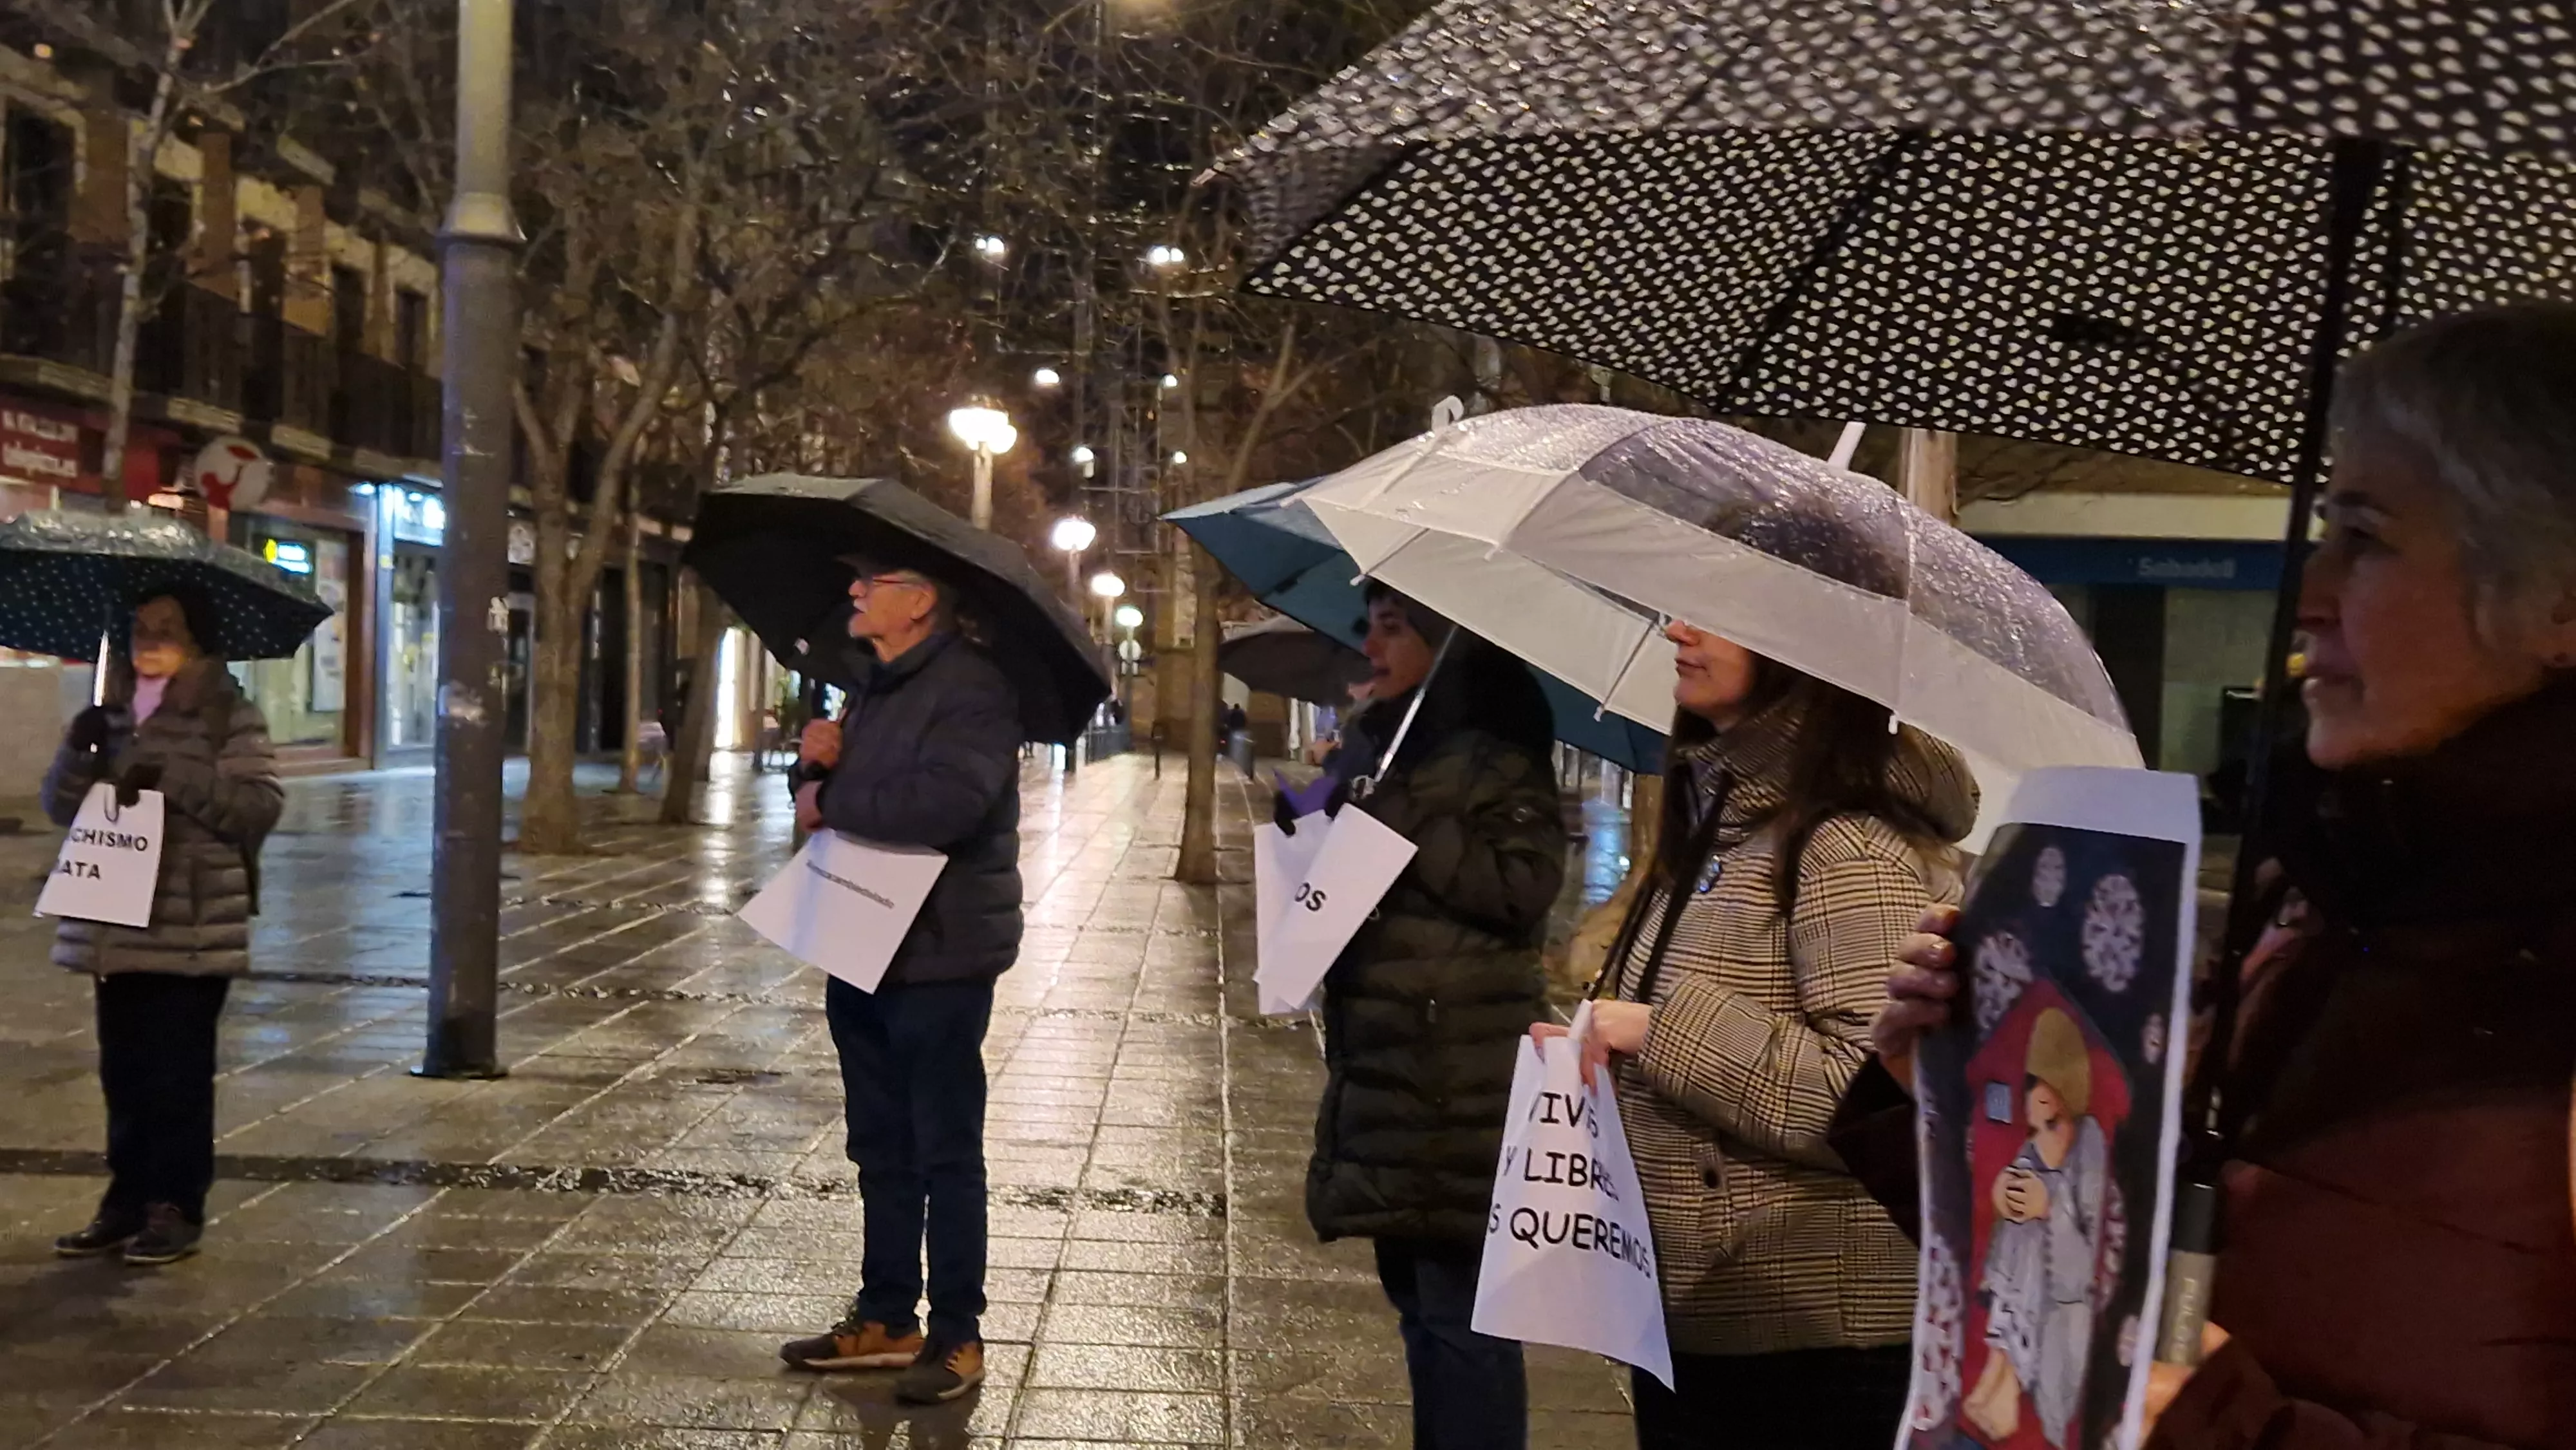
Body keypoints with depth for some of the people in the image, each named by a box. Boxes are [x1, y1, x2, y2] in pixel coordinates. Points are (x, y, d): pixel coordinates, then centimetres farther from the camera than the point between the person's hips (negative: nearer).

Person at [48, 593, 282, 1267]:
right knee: (123, 1072, 11)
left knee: (179, 1074, -1)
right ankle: (128, 1199, 22)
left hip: (193, 931, -5)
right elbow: (61, 807, 11)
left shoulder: (230, 716, -3)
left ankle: (177, 1207, 9)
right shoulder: (112, 712, 14)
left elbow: (262, 804, -13)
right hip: (115, 926, 6)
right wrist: (79, 750, -8)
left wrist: (175, 780, -22)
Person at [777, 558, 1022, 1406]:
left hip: (937, 961, -9)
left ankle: (956, 1338, 11)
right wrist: (815, 764, -5)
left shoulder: (969, 688, -16)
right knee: (882, 1150, 16)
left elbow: (946, 801, -32)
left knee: (945, 1154, 1)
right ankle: (886, 1319, 27)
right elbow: (825, 804, 19)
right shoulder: (875, 689, 15)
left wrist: (830, 801, -17)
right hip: (862, 951, 9)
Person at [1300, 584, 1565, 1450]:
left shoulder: (1497, 759, -7)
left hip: (1462, 1090, -8)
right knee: (1418, 1308, 17)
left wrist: (1400, 826, -17)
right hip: (1381, 1076, 8)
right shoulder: (1375, 753, 15)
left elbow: (1524, 887, -19)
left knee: (1461, 1316, -4)